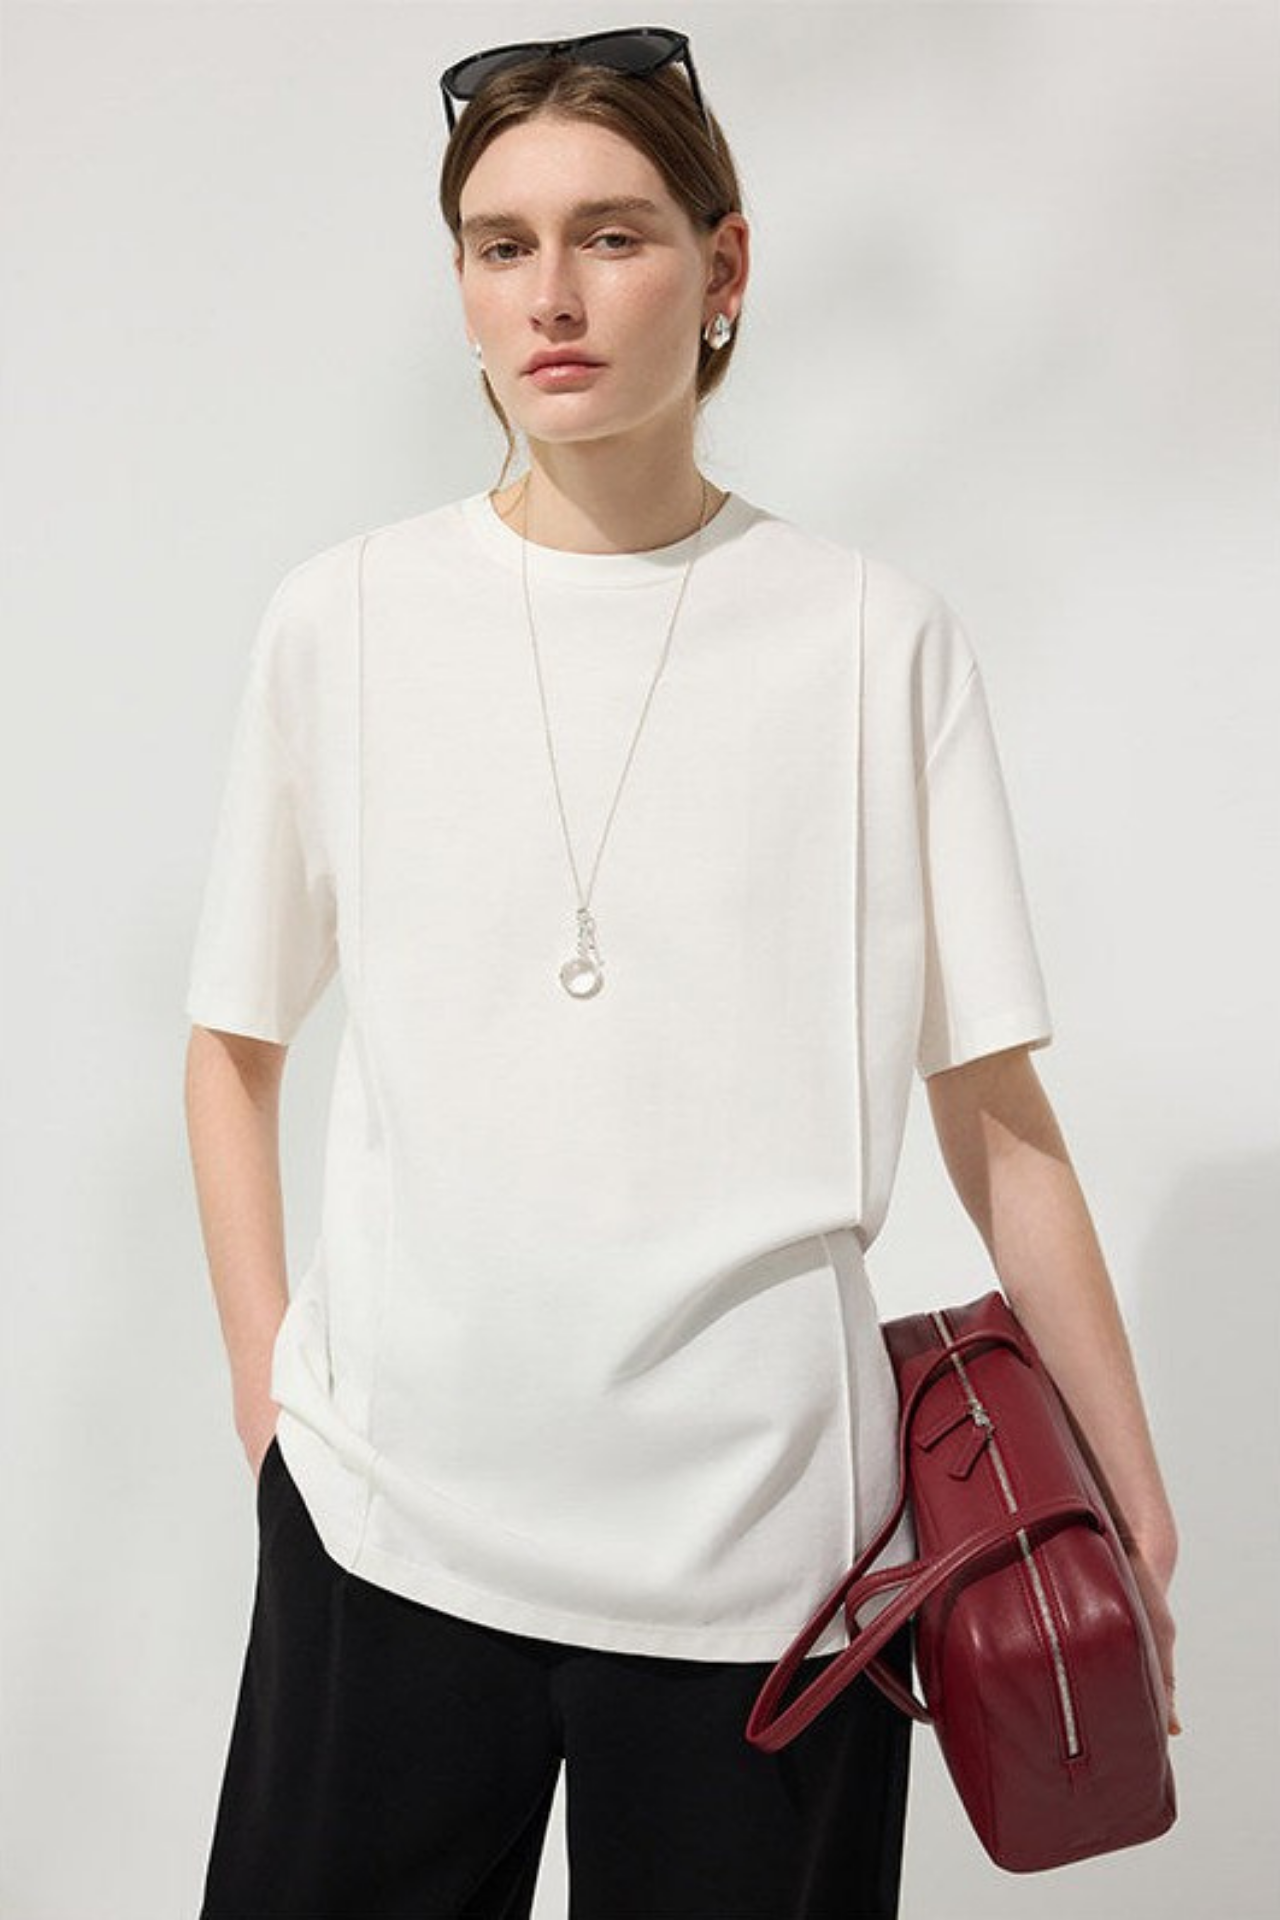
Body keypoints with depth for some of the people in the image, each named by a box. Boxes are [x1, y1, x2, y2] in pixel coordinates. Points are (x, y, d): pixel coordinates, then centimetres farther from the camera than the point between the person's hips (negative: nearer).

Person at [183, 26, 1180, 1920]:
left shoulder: (880, 639, -1)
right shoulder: (344, 617, 3)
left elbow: (994, 1107, 2)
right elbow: (235, 1043, 11)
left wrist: (1136, 1499, 3)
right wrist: (265, 1370, 4)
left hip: (765, 1544, -1)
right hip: (388, 1517, 2)